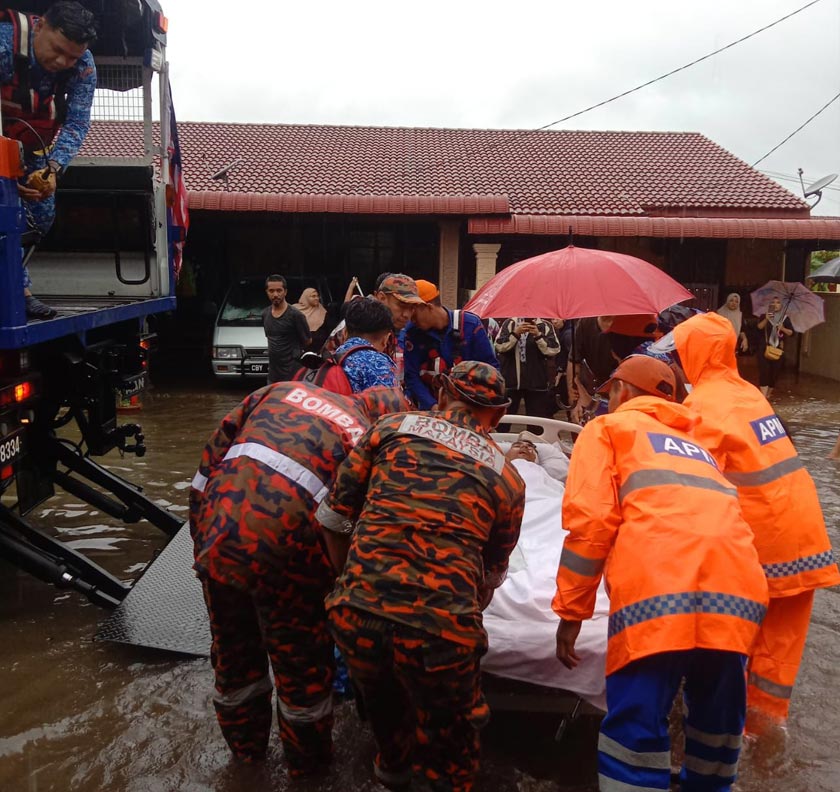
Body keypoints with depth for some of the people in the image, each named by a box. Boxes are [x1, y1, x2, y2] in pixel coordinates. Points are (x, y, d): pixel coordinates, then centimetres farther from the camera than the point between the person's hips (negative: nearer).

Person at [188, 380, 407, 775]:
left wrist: (202, 536, 18)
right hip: (282, 554, -5)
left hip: (217, 535, 5)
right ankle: (307, 759, 44)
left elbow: (214, 452, 13)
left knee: (233, 653, 28)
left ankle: (244, 744, 52)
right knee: (302, 665, 22)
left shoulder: (282, 390, 16)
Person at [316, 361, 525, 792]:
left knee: (381, 698, 35)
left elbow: (334, 517, 10)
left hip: (357, 613, 3)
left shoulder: (391, 428, 9)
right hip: (442, 630, -2)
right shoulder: (508, 478, 12)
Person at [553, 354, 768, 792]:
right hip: (738, 587, 6)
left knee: (636, 727, 1)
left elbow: (591, 520, 3)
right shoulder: (696, 444, 34)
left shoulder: (608, 428, 17)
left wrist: (570, 611, 5)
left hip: (659, 591, -6)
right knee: (718, 715, 24)